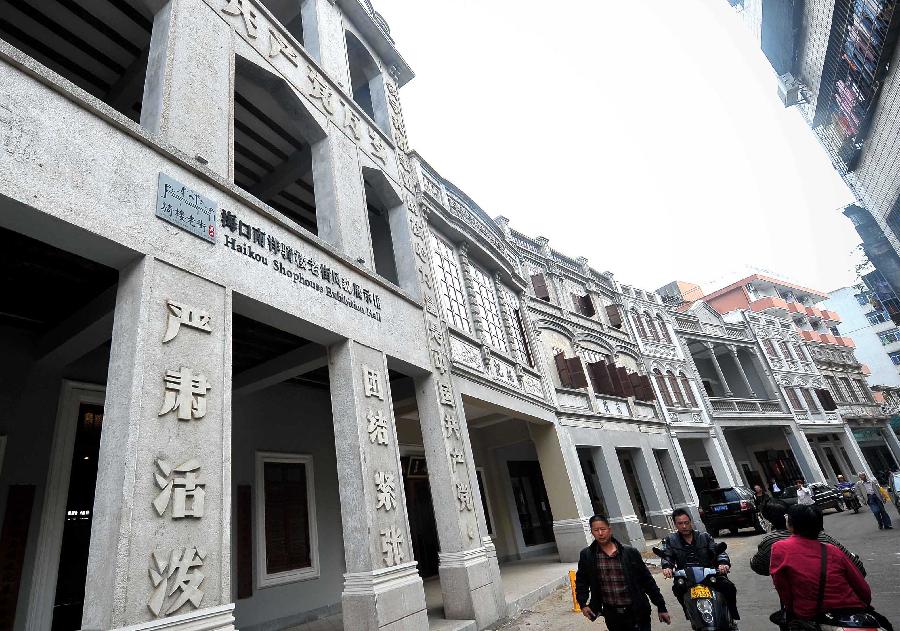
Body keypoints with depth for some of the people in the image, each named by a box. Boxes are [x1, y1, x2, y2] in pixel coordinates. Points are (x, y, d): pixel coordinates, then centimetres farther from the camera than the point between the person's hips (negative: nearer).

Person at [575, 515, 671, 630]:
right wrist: (583, 604, -4)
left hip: (637, 612, -1)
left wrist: (661, 607, 1)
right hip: (612, 616, 1)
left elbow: (647, 581, 1)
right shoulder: (587, 555, -4)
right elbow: (581, 581, 8)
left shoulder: (630, 553, -5)